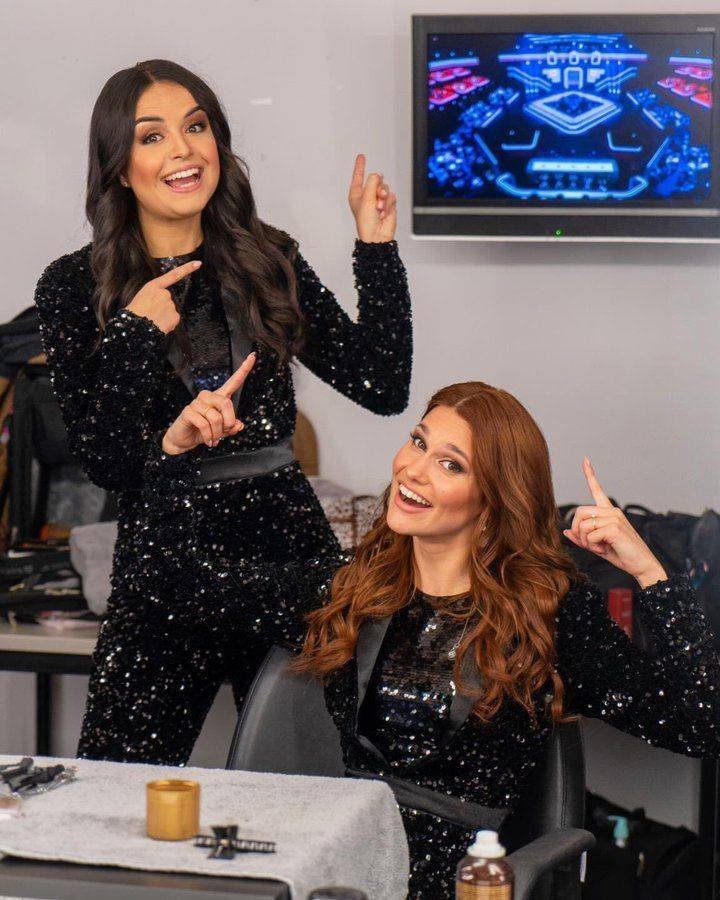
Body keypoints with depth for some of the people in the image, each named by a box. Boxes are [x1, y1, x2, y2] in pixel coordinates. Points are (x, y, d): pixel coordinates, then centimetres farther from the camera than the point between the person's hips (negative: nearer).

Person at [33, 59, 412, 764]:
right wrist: (135, 332, -18)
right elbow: (105, 465, -9)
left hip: (289, 545, 2)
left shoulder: (270, 261, 6)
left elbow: (383, 387, 1)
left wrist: (376, 246, 0)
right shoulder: (73, 286, -2)